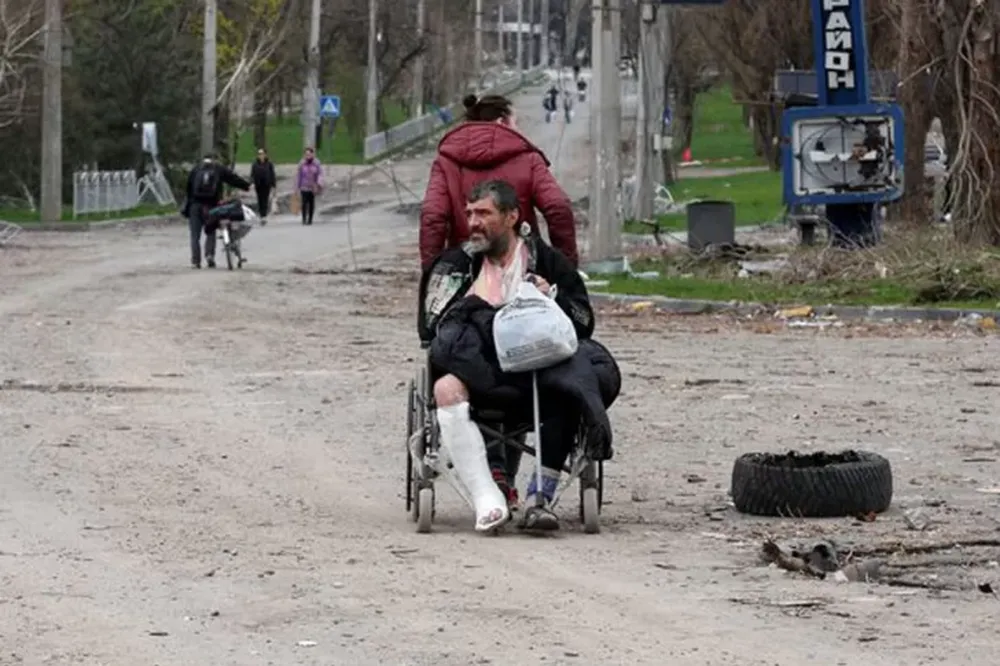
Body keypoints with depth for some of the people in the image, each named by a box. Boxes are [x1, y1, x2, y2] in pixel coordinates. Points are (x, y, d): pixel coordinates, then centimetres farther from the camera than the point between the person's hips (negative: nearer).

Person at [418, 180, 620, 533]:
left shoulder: (548, 262, 15)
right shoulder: (456, 264, 18)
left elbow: (584, 323, 11)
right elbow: (430, 327, 9)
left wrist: (553, 299, -6)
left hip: (538, 368, 0)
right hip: (480, 365, 1)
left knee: (568, 393, -34)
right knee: (447, 388, -33)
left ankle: (540, 496, -30)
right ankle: (488, 501, -40)